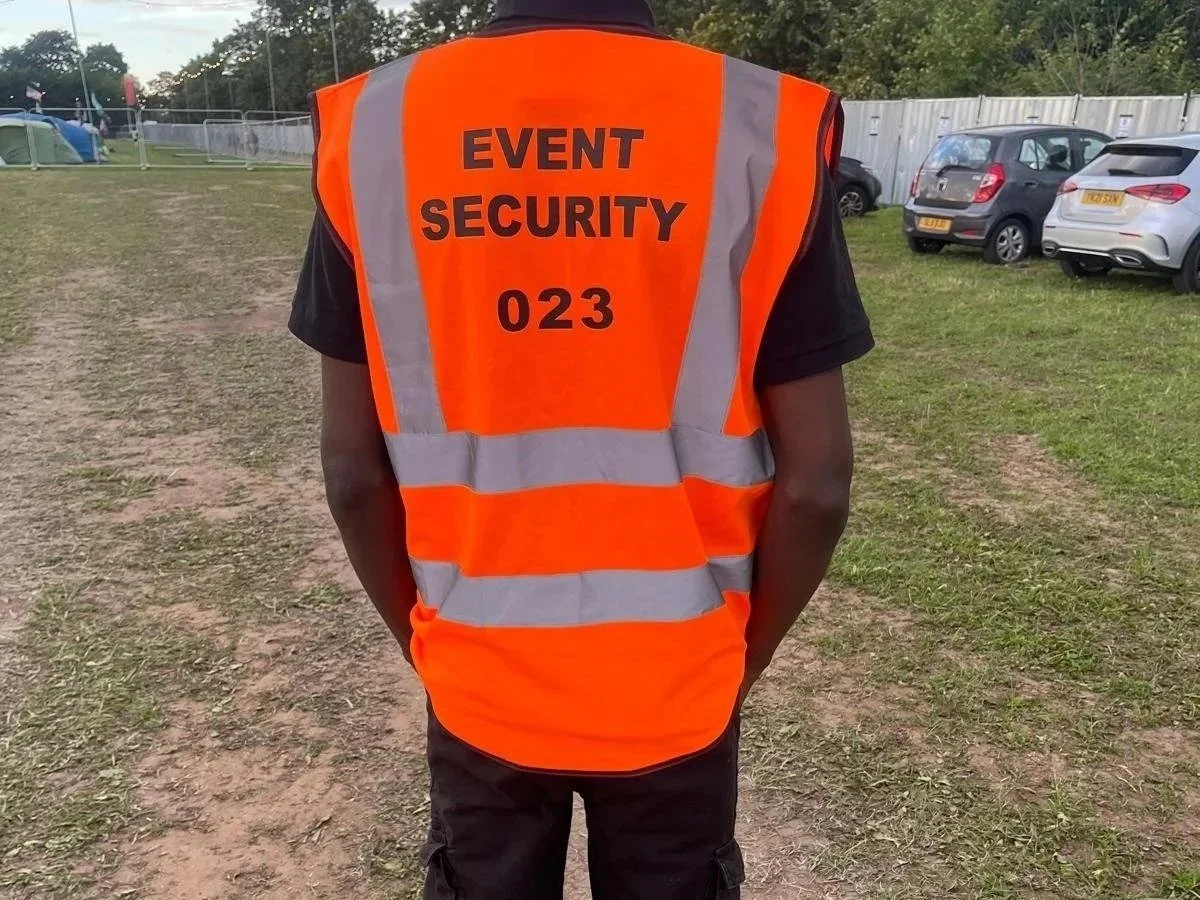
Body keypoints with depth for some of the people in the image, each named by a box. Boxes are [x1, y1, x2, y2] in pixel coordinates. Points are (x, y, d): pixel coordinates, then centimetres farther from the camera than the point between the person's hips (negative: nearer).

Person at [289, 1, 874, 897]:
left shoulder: (371, 126, -8)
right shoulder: (763, 129, -13)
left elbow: (353, 470, -5)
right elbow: (815, 485, -11)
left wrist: (424, 641, 10)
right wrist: (742, 658, 6)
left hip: (480, 684, 2)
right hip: (678, 688, 0)